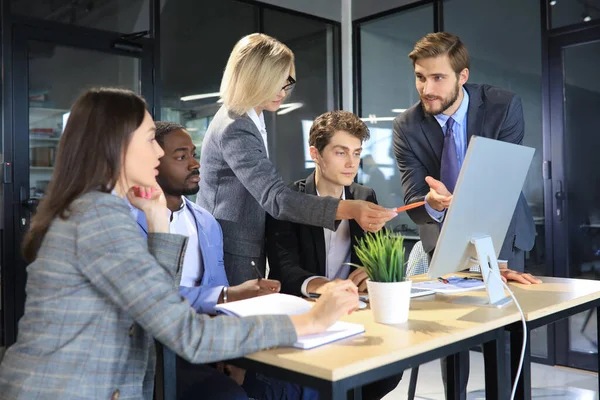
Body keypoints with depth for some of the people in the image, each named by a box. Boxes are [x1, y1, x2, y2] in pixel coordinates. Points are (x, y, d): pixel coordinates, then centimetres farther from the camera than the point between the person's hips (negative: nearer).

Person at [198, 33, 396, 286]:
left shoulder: (249, 116, 9)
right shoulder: (235, 131, -23)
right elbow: (276, 198, -33)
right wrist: (350, 209, -42)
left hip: (246, 252, 10)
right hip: (229, 256, -10)